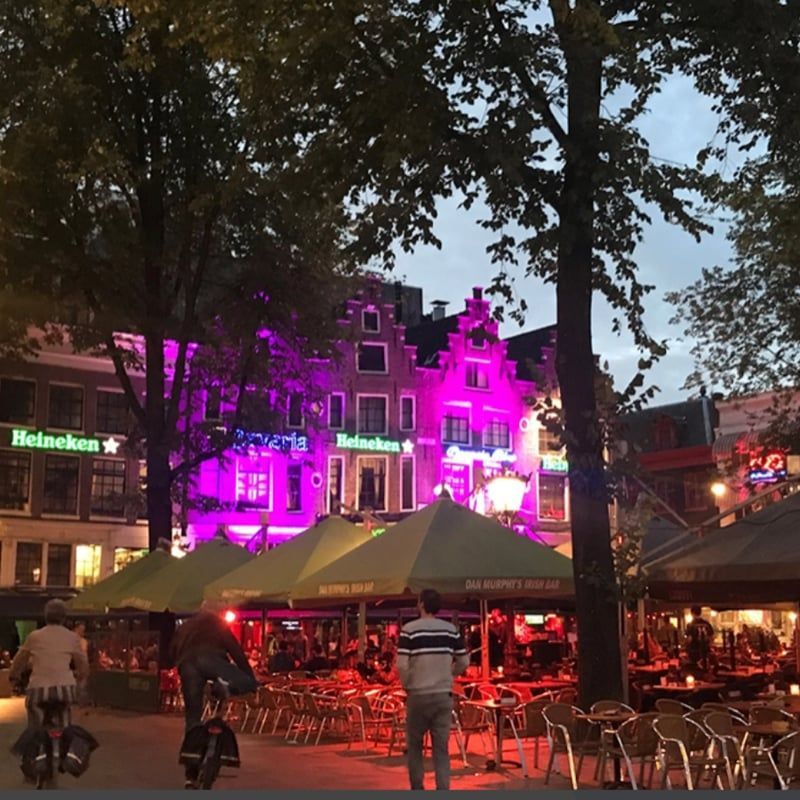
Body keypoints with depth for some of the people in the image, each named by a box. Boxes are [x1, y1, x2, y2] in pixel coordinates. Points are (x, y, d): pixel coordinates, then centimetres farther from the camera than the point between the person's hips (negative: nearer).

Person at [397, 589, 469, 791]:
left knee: (415, 745, 13)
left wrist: (407, 686, 3)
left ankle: (417, 788, 16)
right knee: (441, 748, 5)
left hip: (418, 695, -3)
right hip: (444, 695, 3)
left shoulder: (409, 629, -9)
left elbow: (401, 665, -14)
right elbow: (464, 662, 7)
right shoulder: (451, 629, 2)